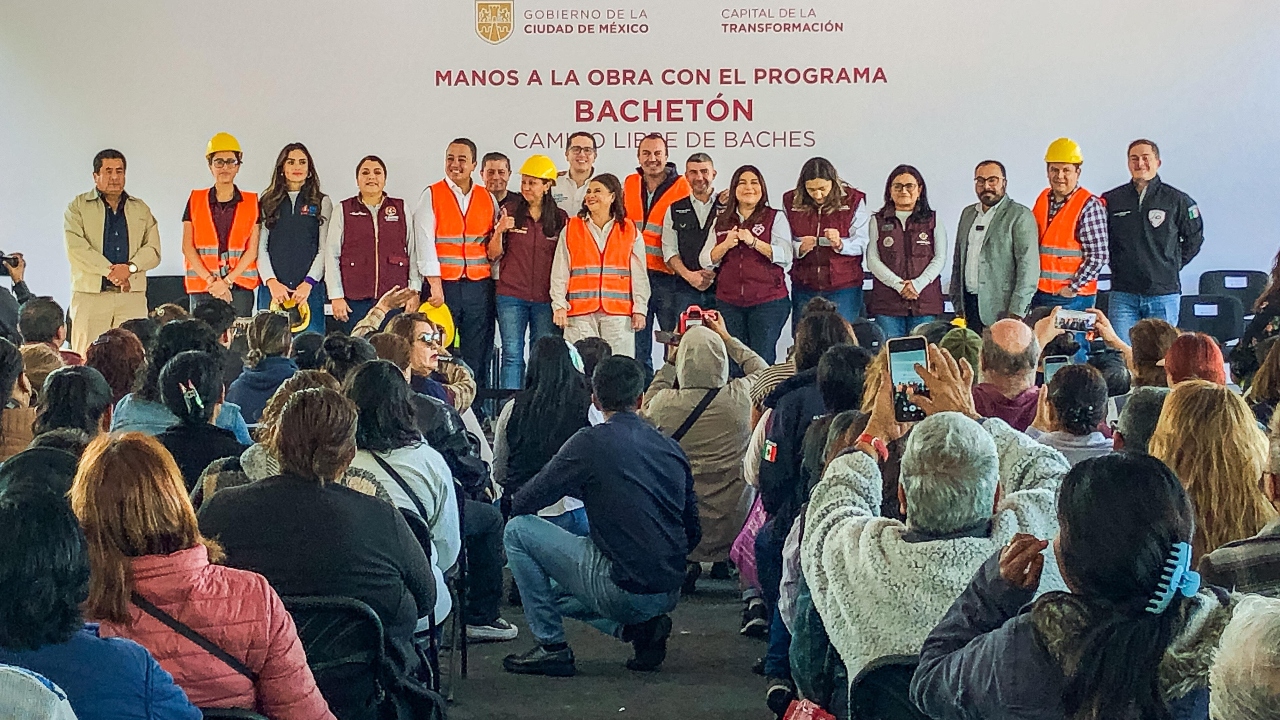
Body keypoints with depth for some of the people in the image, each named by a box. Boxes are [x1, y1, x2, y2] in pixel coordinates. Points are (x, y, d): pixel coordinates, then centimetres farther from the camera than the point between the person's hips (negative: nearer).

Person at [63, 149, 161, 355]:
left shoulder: (141, 209, 19)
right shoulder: (78, 207, 9)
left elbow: (153, 250, 8)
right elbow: (76, 248, -5)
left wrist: (130, 267, -12)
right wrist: (110, 270, -14)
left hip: (133, 295, 2)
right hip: (91, 294, -2)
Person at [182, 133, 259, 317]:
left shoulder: (251, 203, 8)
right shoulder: (195, 201, 10)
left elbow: (252, 250, 2)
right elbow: (187, 247, 4)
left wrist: (226, 281, -8)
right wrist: (211, 281, -7)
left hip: (240, 287, 0)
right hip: (201, 288, 1)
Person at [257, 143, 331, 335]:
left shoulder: (322, 203, 10)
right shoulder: (268, 202, 13)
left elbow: (325, 249, 3)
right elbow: (260, 247, 6)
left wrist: (308, 283, -9)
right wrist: (272, 282, -8)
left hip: (309, 289, -1)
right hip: (272, 289, 1)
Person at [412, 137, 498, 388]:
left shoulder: (488, 199, 11)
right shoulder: (431, 196, 2)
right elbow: (425, 242, -6)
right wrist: (435, 284, -12)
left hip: (479, 286, 3)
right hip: (442, 285, -2)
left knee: (478, 356, 2)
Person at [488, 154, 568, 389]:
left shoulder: (560, 219, 5)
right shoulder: (510, 210, 3)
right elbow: (494, 255, 4)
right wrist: (499, 232, -15)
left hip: (546, 298, 1)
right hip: (511, 296, -1)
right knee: (512, 355, -4)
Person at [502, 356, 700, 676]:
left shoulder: (590, 444, -8)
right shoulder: (671, 448, 9)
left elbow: (521, 505, -1)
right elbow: (693, 533, 14)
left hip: (622, 591, -7)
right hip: (669, 594, 7)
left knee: (518, 530, 7)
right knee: (555, 590, 31)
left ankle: (551, 646, 7)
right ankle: (642, 628, 10)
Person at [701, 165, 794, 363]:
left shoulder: (776, 218, 5)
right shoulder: (721, 222, 15)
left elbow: (786, 256, -8)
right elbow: (706, 261, 10)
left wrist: (753, 241, -18)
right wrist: (726, 245, -8)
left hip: (768, 302, -3)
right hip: (728, 302, 3)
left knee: (762, 359, -5)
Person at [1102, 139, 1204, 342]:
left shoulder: (1177, 200, 2)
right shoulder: (1111, 200, 5)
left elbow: (1195, 238, 13)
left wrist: (1173, 266, 7)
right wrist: (1117, 266, 8)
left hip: (1163, 295, -1)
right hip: (1123, 296, 1)